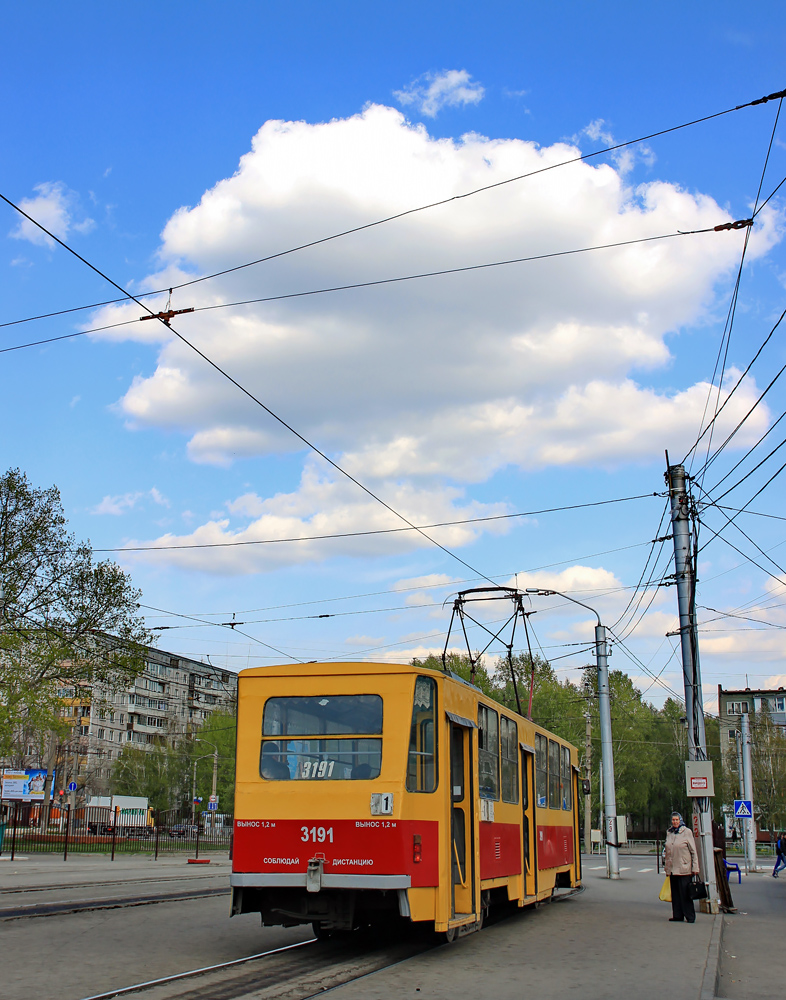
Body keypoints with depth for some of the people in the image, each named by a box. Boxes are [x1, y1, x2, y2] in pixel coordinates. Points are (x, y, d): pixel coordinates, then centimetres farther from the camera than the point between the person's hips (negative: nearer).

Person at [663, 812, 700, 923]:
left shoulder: (687, 832, -4)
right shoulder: (669, 833, 11)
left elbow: (693, 851, -4)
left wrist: (695, 868, -8)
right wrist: (666, 866, 17)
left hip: (684, 869, -5)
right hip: (672, 869, 5)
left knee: (685, 894, -4)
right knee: (675, 893, 9)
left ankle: (690, 917, 4)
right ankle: (677, 915, 16)